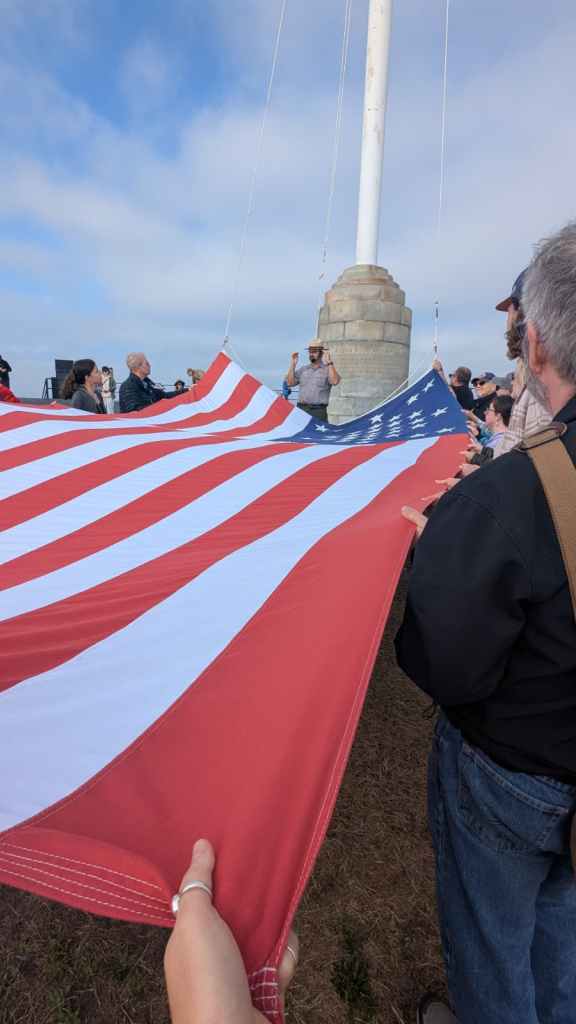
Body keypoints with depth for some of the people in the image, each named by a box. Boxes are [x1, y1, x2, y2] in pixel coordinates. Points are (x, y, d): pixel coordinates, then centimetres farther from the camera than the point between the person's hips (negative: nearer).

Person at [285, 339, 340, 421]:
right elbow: (290, 383, 8)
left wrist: (329, 363, -18)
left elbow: (335, 381, -15)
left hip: (319, 410, -4)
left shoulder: (327, 369, 5)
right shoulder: (303, 369, 17)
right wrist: (293, 364, 3)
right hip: (301, 409, 4)